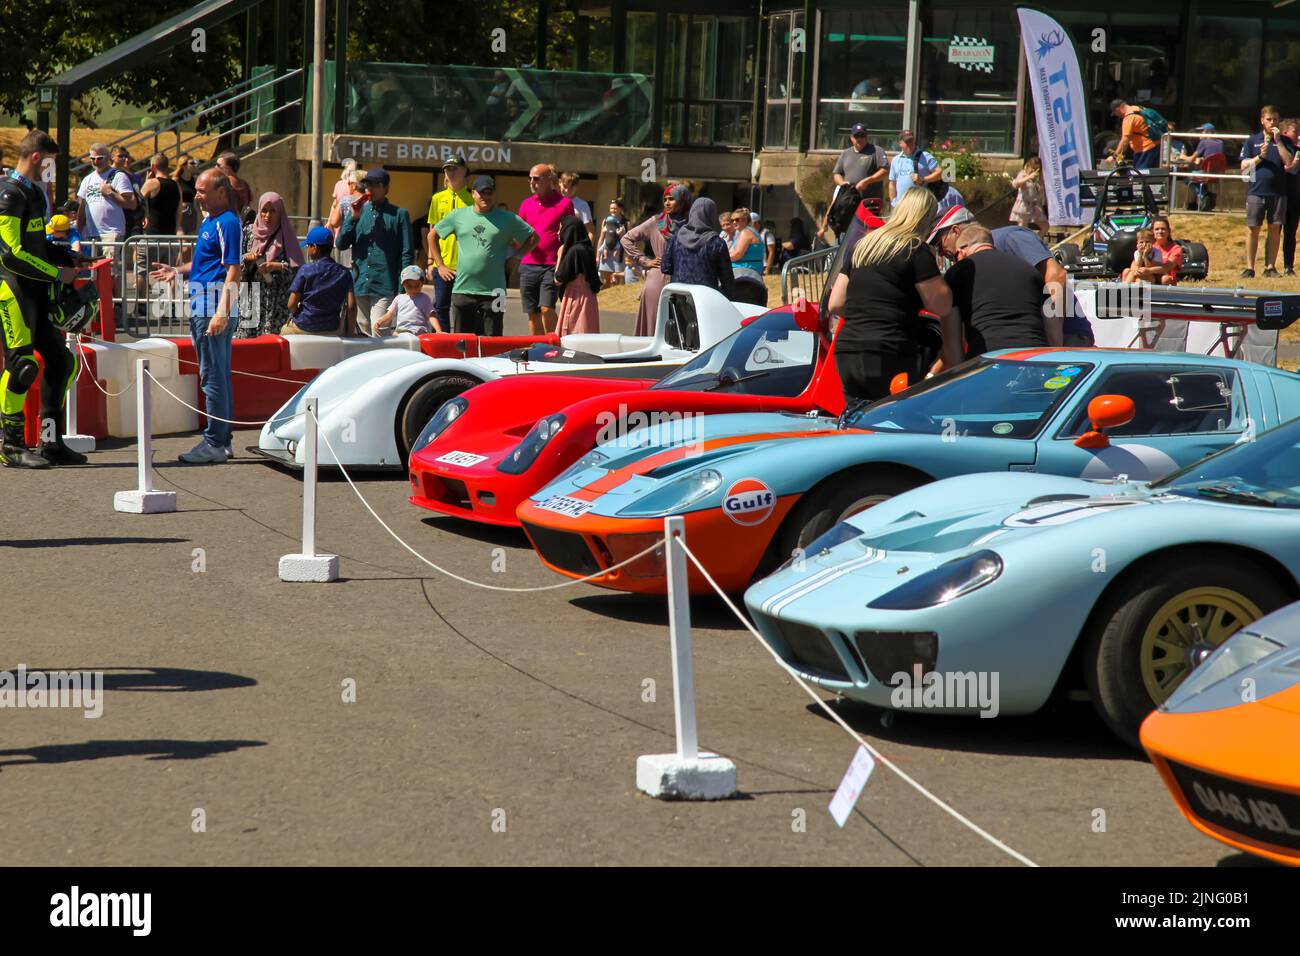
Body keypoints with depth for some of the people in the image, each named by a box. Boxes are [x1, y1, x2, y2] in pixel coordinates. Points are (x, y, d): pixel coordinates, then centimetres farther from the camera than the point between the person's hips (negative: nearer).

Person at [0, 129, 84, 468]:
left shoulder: (34, 192, 17)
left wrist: (69, 259, 9)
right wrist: (57, 273, -13)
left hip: (38, 290, 10)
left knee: (59, 361, 10)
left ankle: (51, 443, 16)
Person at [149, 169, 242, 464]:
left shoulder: (227, 223, -14)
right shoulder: (209, 221, 16)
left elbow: (233, 271, -20)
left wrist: (222, 313, -25)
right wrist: (177, 271, 17)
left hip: (215, 305, -10)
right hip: (202, 305, 10)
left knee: (213, 375, -6)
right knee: (218, 375, 14)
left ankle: (214, 443, -2)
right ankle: (222, 440, 20)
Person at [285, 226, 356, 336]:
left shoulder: (305, 270, -10)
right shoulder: (344, 273, -2)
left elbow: (292, 304, -11)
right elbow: (351, 306, -8)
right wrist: (350, 331, 3)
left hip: (303, 328, -1)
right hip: (332, 330, 1)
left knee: (284, 330, 29)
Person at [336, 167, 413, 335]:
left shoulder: (399, 215, 2)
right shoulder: (358, 211, 13)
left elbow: (406, 254, 0)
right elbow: (340, 244, 7)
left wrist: (403, 289, -7)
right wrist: (353, 218, -5)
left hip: (385, 286, -4)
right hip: (359, 283, 4)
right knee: (364, 332, 9)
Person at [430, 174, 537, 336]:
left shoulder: (507, 219, 4)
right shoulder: (458, 215, 8)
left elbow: (533, 237, 12)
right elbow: (433, 236, 18)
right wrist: (440, 265, 11)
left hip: (493, 291, -2)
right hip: (462, 289, 2)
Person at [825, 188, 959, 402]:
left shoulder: (862, 246, 16)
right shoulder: (916, 250, -4)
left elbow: (835, 306, 16)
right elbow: (941, 306, -5)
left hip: (845, 354, 7)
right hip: (889, 357, -6)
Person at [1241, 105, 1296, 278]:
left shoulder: (1284, 141, 9)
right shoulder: (1253, 140, 9)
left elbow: (1289, 162, -6)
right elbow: (1244, 166, 4)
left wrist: (1278, 141, -10)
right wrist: (1260, 157, -10)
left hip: (1278, 191, 1)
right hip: (1256, 191, -1)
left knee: (1275, 229, 2)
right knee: (1253, 229, -1)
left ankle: (1270, 267, 8)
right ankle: (1249, 267, 4)